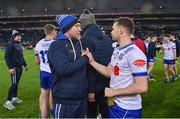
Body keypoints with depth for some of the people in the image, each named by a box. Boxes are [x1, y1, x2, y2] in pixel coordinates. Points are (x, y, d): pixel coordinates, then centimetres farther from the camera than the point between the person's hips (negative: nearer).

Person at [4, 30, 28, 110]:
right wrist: (10, 67, -23)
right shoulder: (11, 45, -13)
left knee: (16, 83, 15)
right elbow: (7, 57, -17)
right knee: (14, 84, -9)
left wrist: (25, 65, 25)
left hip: (19, 67, 8)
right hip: (14, 67, -8)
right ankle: (8, 102, -3)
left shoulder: (19, 45, 13)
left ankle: (14, 98, 26)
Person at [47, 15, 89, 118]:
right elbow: (64, 69, -26)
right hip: (64, 101, -6)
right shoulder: (57, 46, -12)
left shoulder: (79, 44, 10)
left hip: (82, 98, 7)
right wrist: (84, 59, -14)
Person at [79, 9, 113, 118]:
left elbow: (89, 65, -19)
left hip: (95, 84, -5)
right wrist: (111, 80, 15)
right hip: (108, 82, 5)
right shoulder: (107, 38, 4)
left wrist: (90, 89, -16)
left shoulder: (86, 39, -14)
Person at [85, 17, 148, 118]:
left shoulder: (135, 53, -22)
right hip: (114, 104, 8)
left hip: (127, 109, -8)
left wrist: (114, 92, -20)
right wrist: (91, 60, 3)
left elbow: (142, 87, -26)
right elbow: (108, 72, 10)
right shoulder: (117, 50, 8)